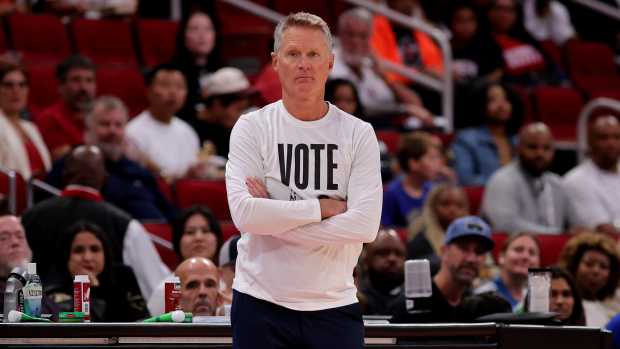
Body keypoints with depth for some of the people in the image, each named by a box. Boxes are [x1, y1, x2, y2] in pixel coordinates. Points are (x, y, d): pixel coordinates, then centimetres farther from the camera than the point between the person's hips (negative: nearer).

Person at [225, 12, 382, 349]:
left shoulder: (358, 134, 1)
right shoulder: (252, 128, 0)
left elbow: (365, 225, -11)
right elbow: (244, 213, -14)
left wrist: (274, 219, -12)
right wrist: (322, 207, -12)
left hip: (334, 307, 1)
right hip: (261, 305, -1)